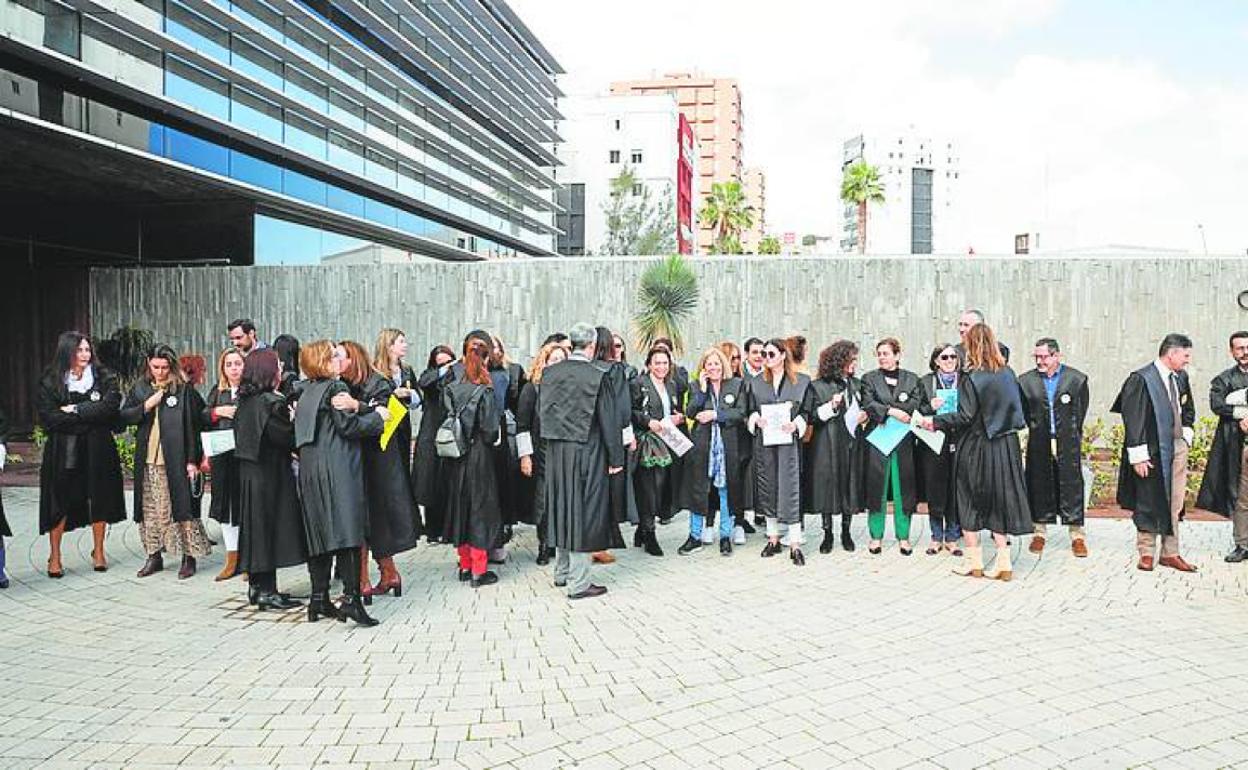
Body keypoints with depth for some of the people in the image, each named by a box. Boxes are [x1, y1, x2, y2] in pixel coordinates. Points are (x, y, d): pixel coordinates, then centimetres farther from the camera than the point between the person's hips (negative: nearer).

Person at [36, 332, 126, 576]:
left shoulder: (105, 379, 3)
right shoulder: (49, 382, 0)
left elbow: (111, 407, -13)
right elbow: (49, 418, -10)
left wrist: (76, 410, -13)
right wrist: (91, 417, -12)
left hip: (98, 451, 1)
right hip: (63, 452, -1)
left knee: (99, 500, 6)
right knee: (60, 502, 1)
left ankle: (98, 552, 21)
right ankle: (55, 557, 13)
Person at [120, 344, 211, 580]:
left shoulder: (184, 390, -3)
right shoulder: (140, 388, 11)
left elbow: (192, 426, -6)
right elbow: (124, 417, 9)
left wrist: (192, 460, -10)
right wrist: (146, 406, -8)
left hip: (176, 460, -5)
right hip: (147, 461, 5)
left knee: (181, 506, -3)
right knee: (150, 510, 9)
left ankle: (188, 557, 5)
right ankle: (154, 556, 20)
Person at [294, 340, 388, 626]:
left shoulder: (307, 390, 17)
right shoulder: (335, 387, -7)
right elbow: (348, 426, -14)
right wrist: (377, 416, -1)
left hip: (310, 470, 8)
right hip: (337, 468, -8)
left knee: (319, 533, 10)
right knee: (348, 529, -10)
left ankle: (319, 599, 15)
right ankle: (351, 597, -15)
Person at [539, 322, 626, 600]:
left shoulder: (549, 374, 1)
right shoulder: (597, 376, -14)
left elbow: (541, 413, 9)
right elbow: (609, 420, -11)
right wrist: (616, 459, -5)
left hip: (555, 451, 6)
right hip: (587, 452, -6)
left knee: (563, 507, 18)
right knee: (584, 513, 1)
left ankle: (562, 572, 31)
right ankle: (578, 583, 5)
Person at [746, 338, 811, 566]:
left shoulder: (801, 381, 4)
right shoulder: (756, 383, 11)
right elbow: (749, 412, 14)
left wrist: (796, 423, -13)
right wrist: (756, 419, -7)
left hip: (789, 441, -3)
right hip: (763, 441, 3)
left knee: (790, 490, -7)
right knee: (768, 489, 6)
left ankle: (795, 545, -3)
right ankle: (773, 538, 17)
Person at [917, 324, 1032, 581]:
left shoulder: (970, 378, -16)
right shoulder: (1009, 373, 2)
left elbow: (965, 416, -18)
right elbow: (1016, 408, 11)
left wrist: (934, 421, -10)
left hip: (976, 447, -5)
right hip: (1006, 446, 5)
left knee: (970, 502, 8)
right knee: (999, 501, 12)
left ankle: (974, 561, 12)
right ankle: (1003, 562, 11)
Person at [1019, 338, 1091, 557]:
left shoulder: (1077, 378, -1)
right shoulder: (1026, 380, 2)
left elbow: (1081, 410, 8)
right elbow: (1023, 410, 13)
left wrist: (1072, 432, 8)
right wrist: (1035, 428, 10)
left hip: (1068, 443, -1)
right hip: (1039, 444, 2)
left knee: (1071, 486, 0)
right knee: (1039, 486, 6)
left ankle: (1077, 535, 8)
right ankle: (1039, 532, 17)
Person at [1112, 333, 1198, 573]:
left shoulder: (1181, 378, 9)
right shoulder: (1141, 379, -14)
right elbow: (1132, 420, -16)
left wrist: (1186, 434, 11)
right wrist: (1138, 455, -18)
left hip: (1178, 447, 7)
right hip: (1153, 452, -7)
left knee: (1175, 504, 10)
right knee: (1148, 505, 3)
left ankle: (1170, 553, 19)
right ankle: (1147, 553, 15)